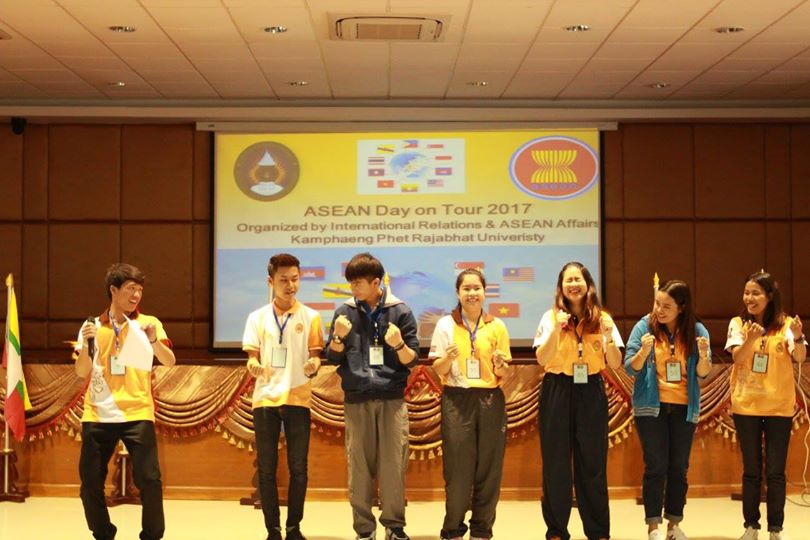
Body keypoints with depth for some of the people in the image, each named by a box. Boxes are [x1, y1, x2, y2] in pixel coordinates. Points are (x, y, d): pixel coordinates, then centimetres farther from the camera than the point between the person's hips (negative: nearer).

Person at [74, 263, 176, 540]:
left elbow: (169, 362, -5)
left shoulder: (149, 323, 5)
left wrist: (154, 340, -23)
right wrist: (86, 344, -13)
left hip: (137, 414, -2)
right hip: (97, 416, 2)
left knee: (149, 480, -10)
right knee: (90, 483, 3)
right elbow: (82, 372, 4)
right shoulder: (92, 325, 9)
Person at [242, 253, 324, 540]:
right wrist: (253, 365, -17)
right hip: (265, 398, 1)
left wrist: (313, 364, -19)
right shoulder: (257, 317, 5)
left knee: (298, 467, 1)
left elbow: (315, 355, 4)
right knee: (266, 468, 2)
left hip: (297, 398, -1)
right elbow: (252, 357, 7)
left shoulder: (310, 316, 3)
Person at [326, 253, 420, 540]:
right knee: (359, 465, 4)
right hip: (356, 400, 1)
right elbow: (333, 357, 8)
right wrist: (338, 337, -11)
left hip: (392, 399, -1)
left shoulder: (400, 311, 1)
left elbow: (412, 360, 0)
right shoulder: (345, 312, 6)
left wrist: (399, 344, -19)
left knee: (393, 464, 1)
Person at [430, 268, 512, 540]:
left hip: (490, 400, 2)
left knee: (488, 467, 2)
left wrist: (500, 364, -12)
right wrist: (448, 357, -17)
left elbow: (502, 374, 10)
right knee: (457, 467, -3)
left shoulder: (497, 326, 7)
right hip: (457, 400, -2)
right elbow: (438, 370, 3)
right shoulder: (446, 325, 4)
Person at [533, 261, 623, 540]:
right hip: (558, 391, -1)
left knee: (592, 462, 5)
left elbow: (615, 364, 0)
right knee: (556, 463, 3)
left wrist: (608, 336, -17)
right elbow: (542, 359, -11)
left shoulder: (601, 318, 3)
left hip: (590, 393, 1)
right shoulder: (551, 317, -1)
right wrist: (557, 330, -23)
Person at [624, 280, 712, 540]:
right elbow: (630, 368, -6)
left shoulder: (696, 330, -1)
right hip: (651, 406, -2)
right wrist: (644, 351, -25)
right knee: (656, 466, -3)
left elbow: (703, 373, -3)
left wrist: (703, 355, -23)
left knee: (679, 467, 7)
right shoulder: (644, 326, -5)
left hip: (684, 408, 2)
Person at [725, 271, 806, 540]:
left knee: (776, 471, 3)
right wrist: (750, 339, -33)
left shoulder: (785, 324, -2)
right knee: (751, 470, 6)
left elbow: (800, 357, -14)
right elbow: (737, 357, -13)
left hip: (779, 406, 0)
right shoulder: (738, 323, -1)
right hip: (746, 405, 1)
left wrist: (798, 337, -35)